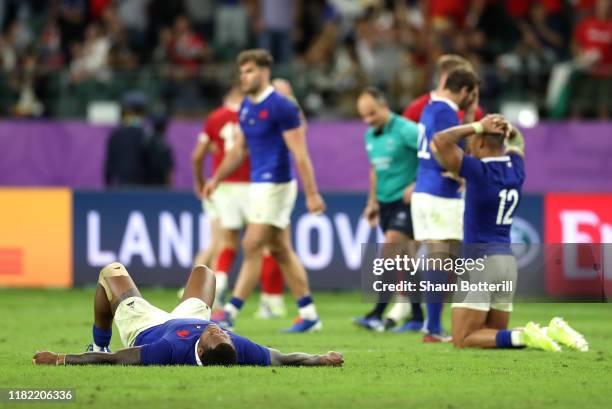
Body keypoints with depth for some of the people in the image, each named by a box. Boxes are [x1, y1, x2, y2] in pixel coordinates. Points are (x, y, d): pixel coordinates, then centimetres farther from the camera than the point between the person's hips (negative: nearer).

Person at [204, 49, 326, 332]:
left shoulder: (281, 107, -15)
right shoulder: (246, 107, 11)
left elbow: (300, 154, -16)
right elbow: (239, 149, 21)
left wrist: (312, 194, -18)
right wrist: (216, 178, 13)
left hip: (276, 185, -9)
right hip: (258, 184, 9)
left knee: (252, 246, -10)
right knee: (281, 251, 11)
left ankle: (230, 312, -9)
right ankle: (308, 314, 15)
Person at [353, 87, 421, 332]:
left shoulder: (405, 130, -14)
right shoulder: (369, 136, 12)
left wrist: (417, 185, -22)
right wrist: (372, 201, 22)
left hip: (406, 200, -8)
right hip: (385, 201, 8)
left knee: (391, 246, -18)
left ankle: (378, 315, -20)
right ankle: (417, 317, 14)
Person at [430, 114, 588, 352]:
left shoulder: (479, 171, -14)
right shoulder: (516, 168, 8)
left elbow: (440, 141, -18)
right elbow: (516, 141, 31)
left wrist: (479, 126, -11)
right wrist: (506, 128, 10)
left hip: (481, 260, -8)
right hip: (508, 259, 8)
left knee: (463, 340, -5)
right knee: (495, 334, 17)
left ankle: (523, 337, -23)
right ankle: (550, 332, -4)